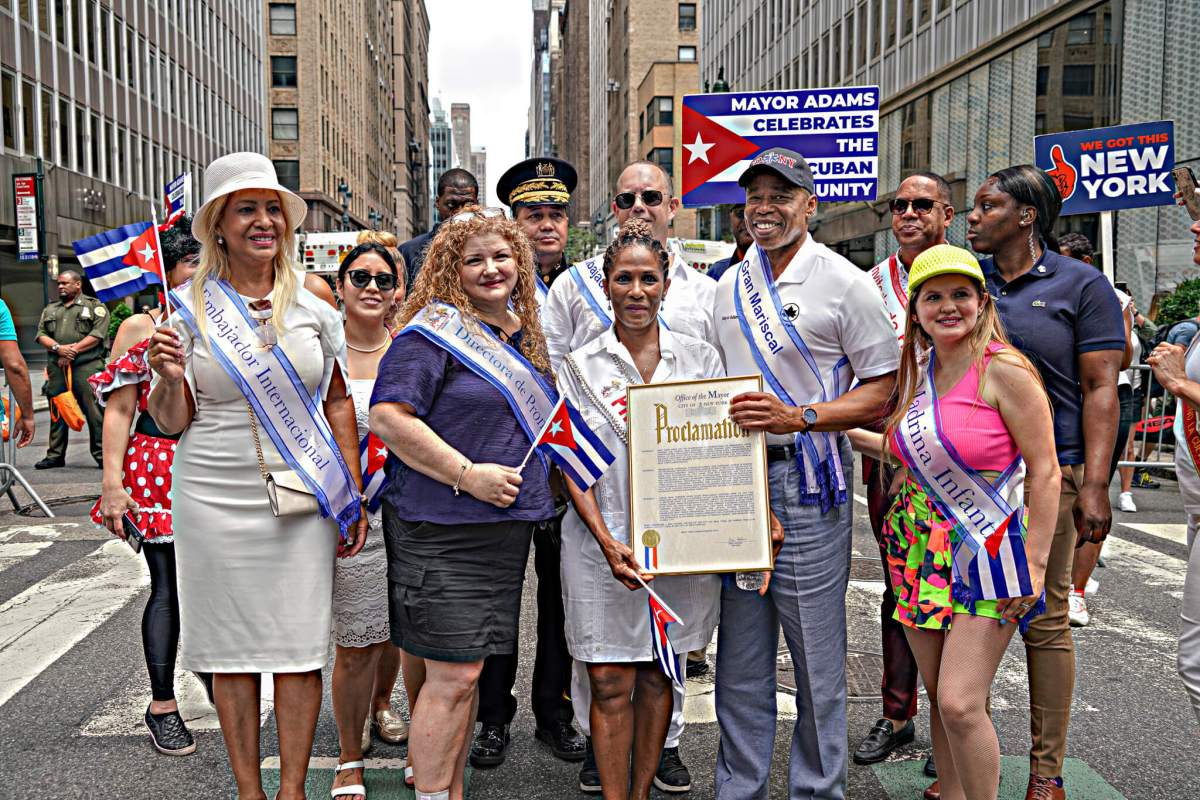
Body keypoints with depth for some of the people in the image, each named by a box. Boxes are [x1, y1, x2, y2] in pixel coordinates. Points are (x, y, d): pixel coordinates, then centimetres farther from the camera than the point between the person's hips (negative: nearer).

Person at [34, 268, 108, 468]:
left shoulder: (94, 306, 6)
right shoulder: (50, 310, 22)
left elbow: (97, 335, -6)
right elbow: (41, 335, 12)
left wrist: (73, 350, -12)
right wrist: (58, 348, -8)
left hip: (87, 366, -5)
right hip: (56, 367, 5)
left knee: (94, 411, -9)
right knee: (57, 411, 8)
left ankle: (102, 454, -5)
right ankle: (55, 455, 15)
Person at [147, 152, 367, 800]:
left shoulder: (312, 310, 5)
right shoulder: (190, 313, 0)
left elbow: (339, 401, 12)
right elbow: (172, 422, 4)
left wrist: (353, 495, 8)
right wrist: (170, 378, -18)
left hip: (302, 501, 1)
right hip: (215, 501, -1)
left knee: (299, 647, 4)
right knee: (233, 649, 8)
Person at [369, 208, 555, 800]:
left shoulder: (523, 334, 15)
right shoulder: (435, 330, -10)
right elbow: (387, 418, -18)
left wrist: (526, 481, 14)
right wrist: (468, 474, -19)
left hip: (508, 527, 8)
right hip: (443, 532, -7)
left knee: (467, 672, 15)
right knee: (452, 675, -4)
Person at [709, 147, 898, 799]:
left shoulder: (845, 283, -4)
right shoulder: (729, 286, 13)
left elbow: (881, 391, -6)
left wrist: (799, 417, -18)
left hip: (809, 482, -5)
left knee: (817, 655, 3)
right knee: (739, 654, 12)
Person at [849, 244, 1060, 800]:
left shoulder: (1004, 369, -13)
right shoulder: (919, 370, 8)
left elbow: (1045, 471, -12)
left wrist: (1034, 565, -13)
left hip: (987, 551, -6)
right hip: (920, 545, 6)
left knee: (960, 704, -10)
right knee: (939, 697, 13)